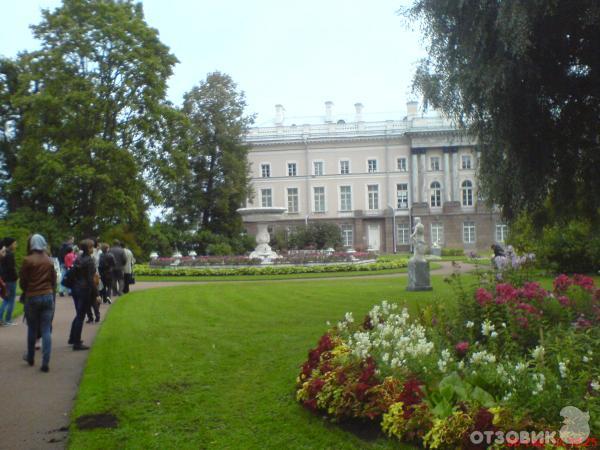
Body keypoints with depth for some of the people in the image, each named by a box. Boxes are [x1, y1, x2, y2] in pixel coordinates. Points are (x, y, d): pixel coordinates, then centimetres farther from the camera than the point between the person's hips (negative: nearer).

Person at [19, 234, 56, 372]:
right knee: (46, 330, 1)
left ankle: (30, 357, 29)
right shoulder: (49, 261, 3)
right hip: (48, 296, 2)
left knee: (32, 329, 15)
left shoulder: (27, 260, -8)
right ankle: (45, 362, -5)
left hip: (32, 297, -2)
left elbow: (23, 281, -2)